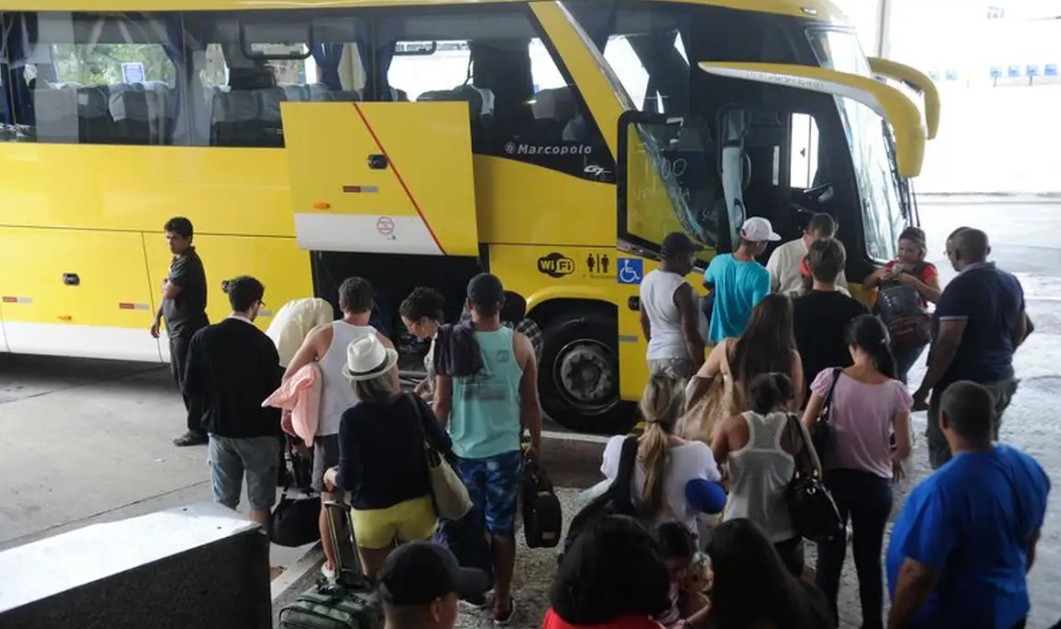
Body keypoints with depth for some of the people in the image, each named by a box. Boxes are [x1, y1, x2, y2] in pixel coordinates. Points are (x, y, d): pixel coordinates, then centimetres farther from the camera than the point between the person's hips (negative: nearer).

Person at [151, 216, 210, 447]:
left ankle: (197, 430, 4)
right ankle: (199, 422, 27)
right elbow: (169, 294, 20)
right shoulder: (178, 260, 13)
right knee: (179, 376, 17)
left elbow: (168, 292, -25)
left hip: (188, 330, -10)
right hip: (177, 328, 10)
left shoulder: (188, 263, -19)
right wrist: (158, 316, 16)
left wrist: (164, 284, -3)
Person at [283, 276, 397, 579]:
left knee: (330, 499, 13)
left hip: (331, 428, -1)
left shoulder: (322, 335, -6)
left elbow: (290, 377, -3)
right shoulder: (383, 343, -4)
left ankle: (331, 564, 22)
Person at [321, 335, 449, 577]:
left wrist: (331, 475, 4)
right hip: (416, 504, 2)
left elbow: (349, 479, -18)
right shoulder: (414, 404, -10)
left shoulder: (352, 418, -17)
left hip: (372, 513, -2)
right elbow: (444, 446, 1)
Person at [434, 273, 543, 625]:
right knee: (502, 527, 10)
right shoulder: (519, 344, -8)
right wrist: (536, 444, 14)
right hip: (504, 451, 0)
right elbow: (530, 403, 0)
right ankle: (502, 602, 17)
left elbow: (442, 403, -4)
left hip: (462, 450, 0)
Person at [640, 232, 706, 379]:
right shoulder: (681, 288, -19)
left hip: (654, 355, 8)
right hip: (678, 357, -8)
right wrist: (701, 368, -13)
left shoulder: (647, 280, 5)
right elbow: (690, 333, -19)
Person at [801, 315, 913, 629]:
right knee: (869, 560, 14)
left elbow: (805, 429, -6)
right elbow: (904, 448, -6)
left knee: (829, 556, 13)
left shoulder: (830, 378, -10)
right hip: (875, 484, 0)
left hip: (833, 477, 0)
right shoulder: (895, 390, -8)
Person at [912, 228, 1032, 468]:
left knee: (946, 455, 1)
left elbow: (948, 343, -23)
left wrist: (924, 389, -17)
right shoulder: (1011, 282, 7)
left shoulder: (961, 287, -18)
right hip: (1002, 381, 8)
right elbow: (1021, 330, 18)